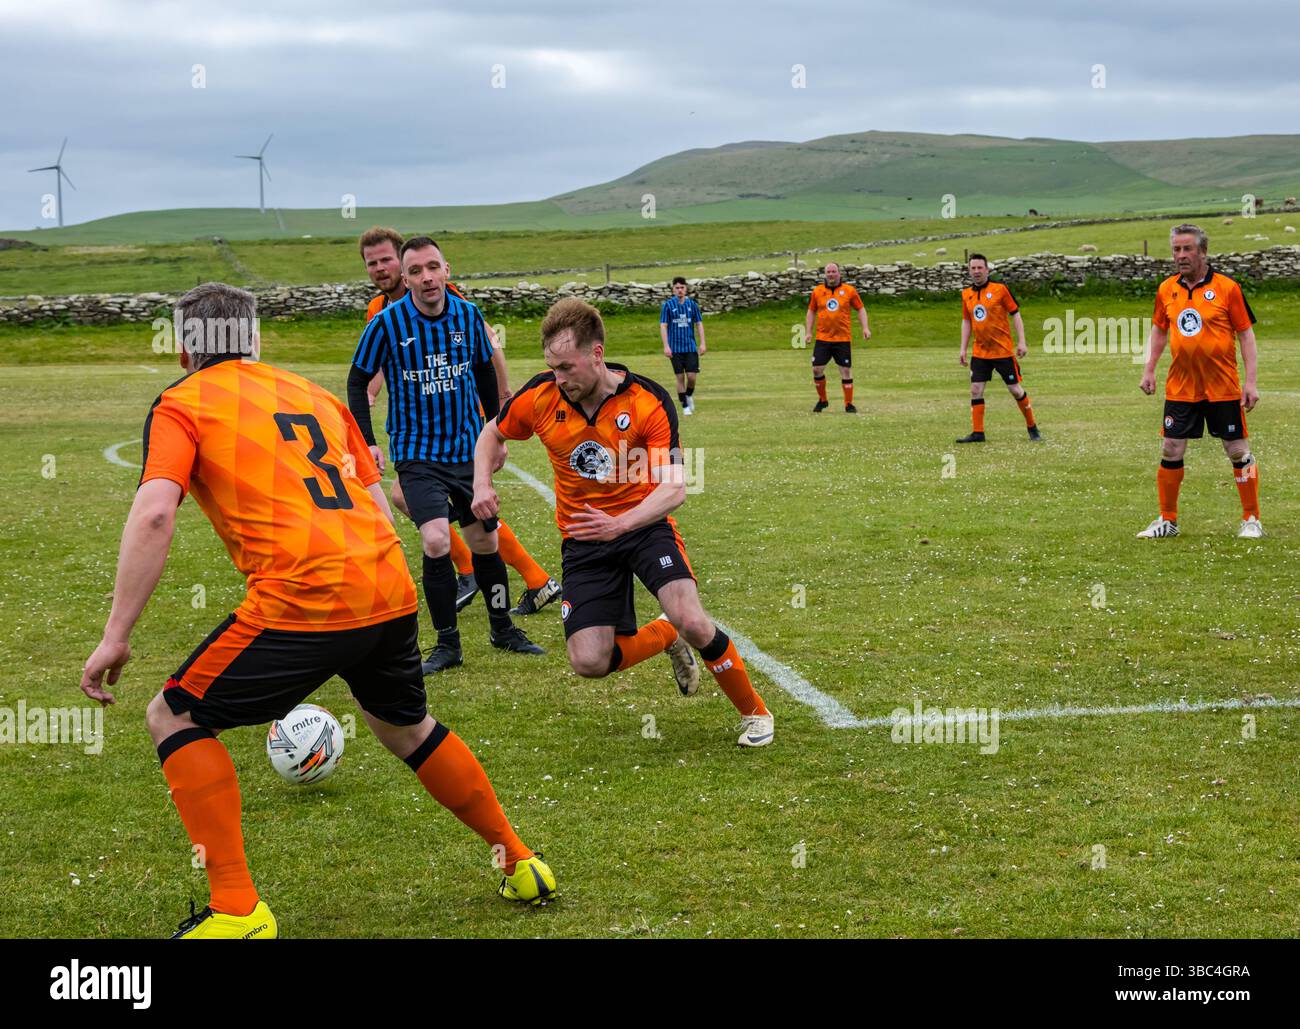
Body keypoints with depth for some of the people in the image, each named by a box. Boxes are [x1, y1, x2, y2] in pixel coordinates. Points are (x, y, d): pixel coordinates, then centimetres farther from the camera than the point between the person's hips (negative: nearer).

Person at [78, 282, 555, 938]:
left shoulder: (182, 404, 7)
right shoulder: (314, 395, 24)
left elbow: (153, 515, -9)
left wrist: (115, 636, -8)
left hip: (302, 601, -6)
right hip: (391, 589, 6)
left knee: (174, 718, 11)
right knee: (404, 725, 31)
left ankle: (238, 910, 2)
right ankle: (521, 866, 39)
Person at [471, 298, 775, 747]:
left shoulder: (649, 402, -19)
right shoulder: (540, 397, -10)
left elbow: (673, 488, -23)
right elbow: (492, 433, 11)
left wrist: (619, 524, -39)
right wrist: (482, 486, -8)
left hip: (645, 524, -3)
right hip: (583, 538, 3)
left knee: (690, 620, -27)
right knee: (589, 662, -12)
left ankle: (754, 710, 0)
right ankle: (666, 635, 21)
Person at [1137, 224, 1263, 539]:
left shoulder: (1227, 288, -8)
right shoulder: (1166, 289, 4)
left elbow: (1246, 334, -5)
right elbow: (1159, 329, 18)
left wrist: (1250, 382, -10)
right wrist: (1149, 370, 10)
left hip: (1223, 388, -3)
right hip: (1180, 388, 3)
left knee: (1238, 451, 2)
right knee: (1170, 451, 3)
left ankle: (1251, 520, 14)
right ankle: (1167, 520, 16)